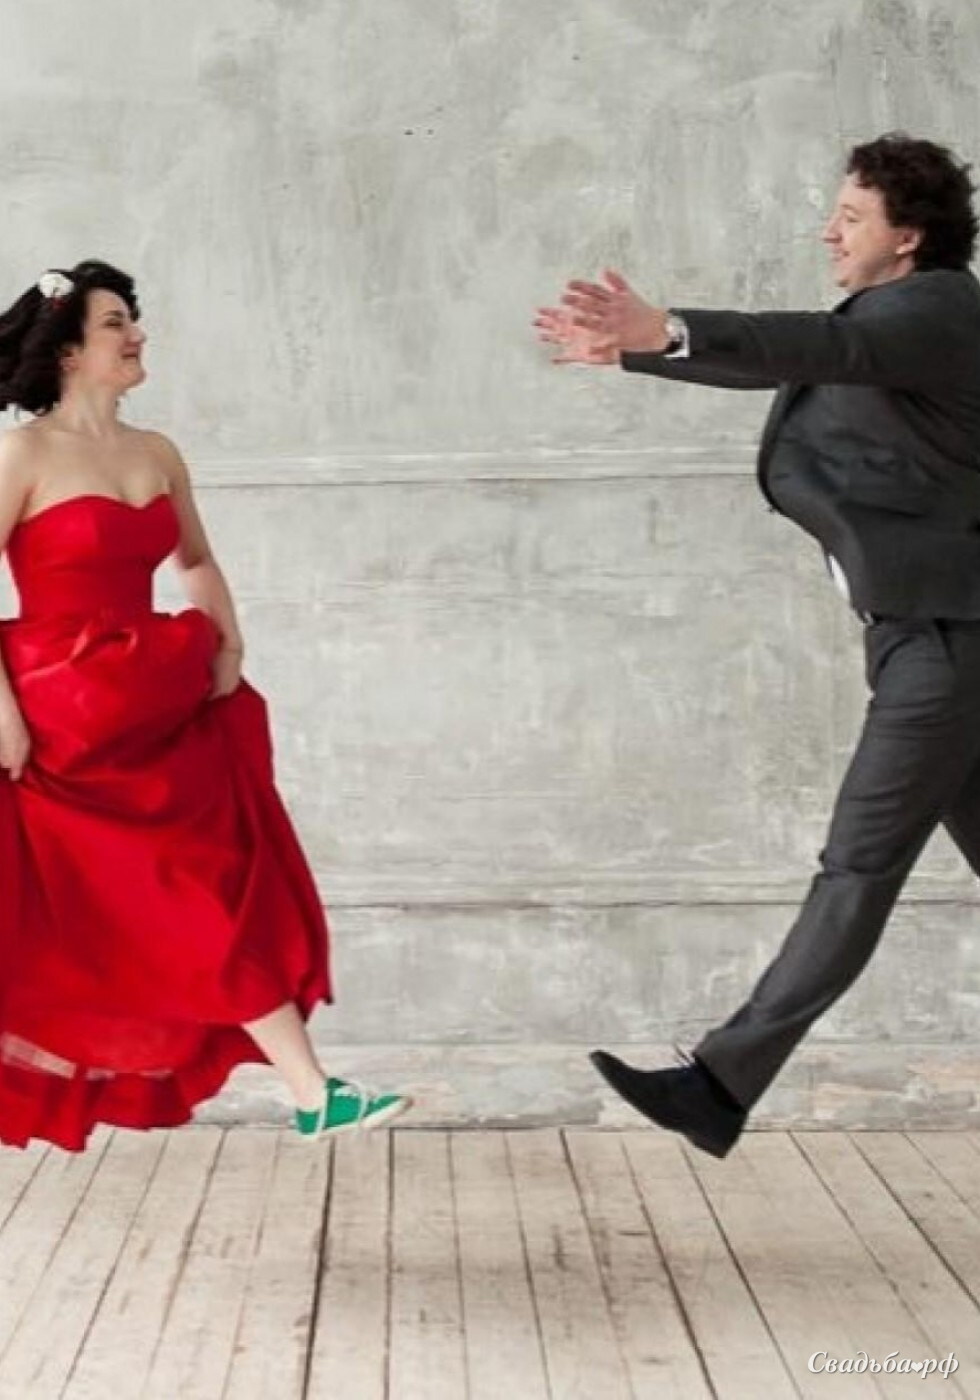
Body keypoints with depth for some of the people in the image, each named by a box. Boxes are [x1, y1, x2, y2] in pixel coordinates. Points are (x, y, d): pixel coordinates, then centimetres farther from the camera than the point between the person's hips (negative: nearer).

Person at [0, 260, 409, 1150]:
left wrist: (228, 647, 10)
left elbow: (197, 562, 25)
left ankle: (314, 1094, 5)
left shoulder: (157, 455, 10)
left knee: (225, 896, 3)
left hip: (156, 716, 6)